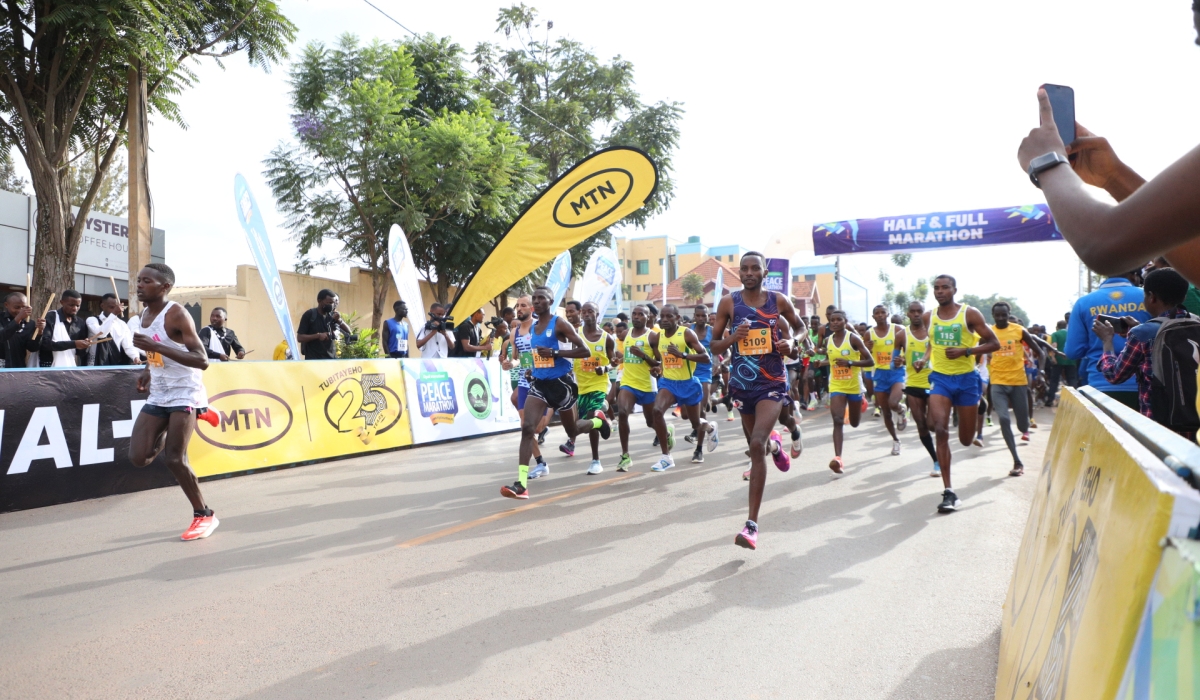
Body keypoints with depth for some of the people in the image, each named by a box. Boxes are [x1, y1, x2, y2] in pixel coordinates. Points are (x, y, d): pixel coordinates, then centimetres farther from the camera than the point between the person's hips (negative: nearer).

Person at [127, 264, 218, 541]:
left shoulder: (176, 314, -17)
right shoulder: (143, 314, 7)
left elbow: (202, 361, -25)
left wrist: (156, 347, -30)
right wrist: (147, 371, 8)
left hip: (185, 394, -7)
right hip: (158, 396, 7)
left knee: (175, 460, -12)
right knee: (138, 458, -2)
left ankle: (205, 515, 6)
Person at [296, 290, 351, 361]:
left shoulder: (332, 315, 7)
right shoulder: (309, 315, -4)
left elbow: (348, 332, 5)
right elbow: (299, 338, -7)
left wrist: (339, 321, -12)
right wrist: (318, 335, -21)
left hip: (331, 358, 4)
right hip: (313, 359, -4)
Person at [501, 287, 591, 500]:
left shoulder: (560, 324, -10)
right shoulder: (532, 328, 10)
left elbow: (585, 351, -16)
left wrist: (555, 352, -24)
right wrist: (533, 368, 14)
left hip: (561, 383, -5)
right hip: (539, 383, 5)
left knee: (572, 430, 12)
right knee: (527, 428, -14)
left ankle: (598, 420, 47)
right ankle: (521, 484, -19)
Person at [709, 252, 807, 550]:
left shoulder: (778, 300, -1)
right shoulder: (728, 302, -1)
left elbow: (800, 326, 16)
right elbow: (714, 345, 3)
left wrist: (790, 341, -6)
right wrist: (734, 337, -18)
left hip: (772, 383, -3)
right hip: (742, 383, 3)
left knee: (757, 444, -19)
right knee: (757, 444, 18)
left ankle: (752, 525, -17)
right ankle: (774, 445, 60)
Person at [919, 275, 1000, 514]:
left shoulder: (970, 313, -7)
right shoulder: (928, 317, 4)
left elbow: (994, 343, -5)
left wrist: (965, 351, -19)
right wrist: (925, 359, 2)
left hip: (966, 379, -1)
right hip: (940, 379, 2)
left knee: (966, 440, 9)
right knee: (940, 430, -20)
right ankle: (949, 491, -16)